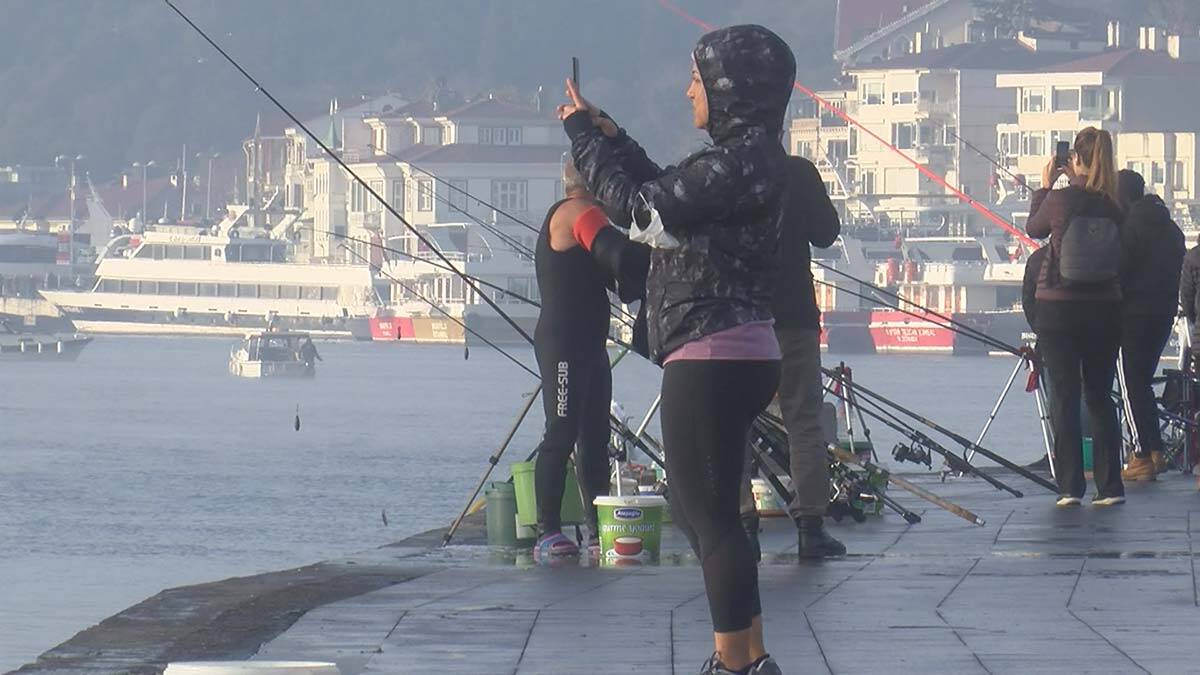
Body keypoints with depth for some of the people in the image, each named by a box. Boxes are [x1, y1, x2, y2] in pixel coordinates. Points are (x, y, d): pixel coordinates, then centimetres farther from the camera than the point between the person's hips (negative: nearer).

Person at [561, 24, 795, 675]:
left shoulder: (742, 161, -16)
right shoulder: (745, 158, 15)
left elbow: (642, 207, -15)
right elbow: (663, 193, 25)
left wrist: (584, 135, -3)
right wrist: (602, 133, 25)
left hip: (713, 358, -11)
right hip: (730, 357, 11)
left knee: (710, 514, -8)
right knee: (698, 509, 18)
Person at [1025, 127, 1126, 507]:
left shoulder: (1061, 200, -12)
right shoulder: (1115, 205, -5)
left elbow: (1033, 229, 7)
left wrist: (1046, 186, 18)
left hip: (1058, 308, -3)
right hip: (1104, 310, 3)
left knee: (1064, 396, 2)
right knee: (1100, 397, 11)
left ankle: (1070, 486, -3)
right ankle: (1110, 486, 7)